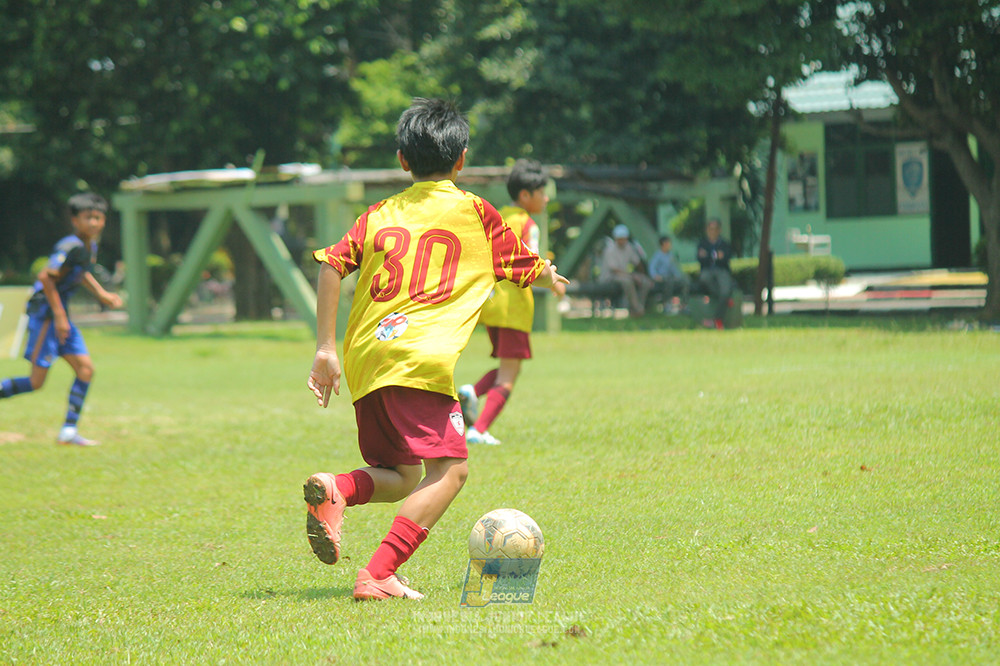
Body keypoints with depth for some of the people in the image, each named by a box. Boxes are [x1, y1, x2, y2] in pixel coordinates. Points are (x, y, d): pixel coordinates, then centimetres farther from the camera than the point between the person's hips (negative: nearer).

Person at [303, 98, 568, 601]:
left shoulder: (379, 215, 18)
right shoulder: (473, 212, 9)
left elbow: (330, 265, 6)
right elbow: (529, 271, 20)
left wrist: (325, 348, 8)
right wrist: (550, 277, 44)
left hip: (364, 359, 6)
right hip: (418, 358, -6)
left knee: (400, 478, 18)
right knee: (449, 469, -10)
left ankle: (335, 489, -13)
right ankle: (378, 575, -25)